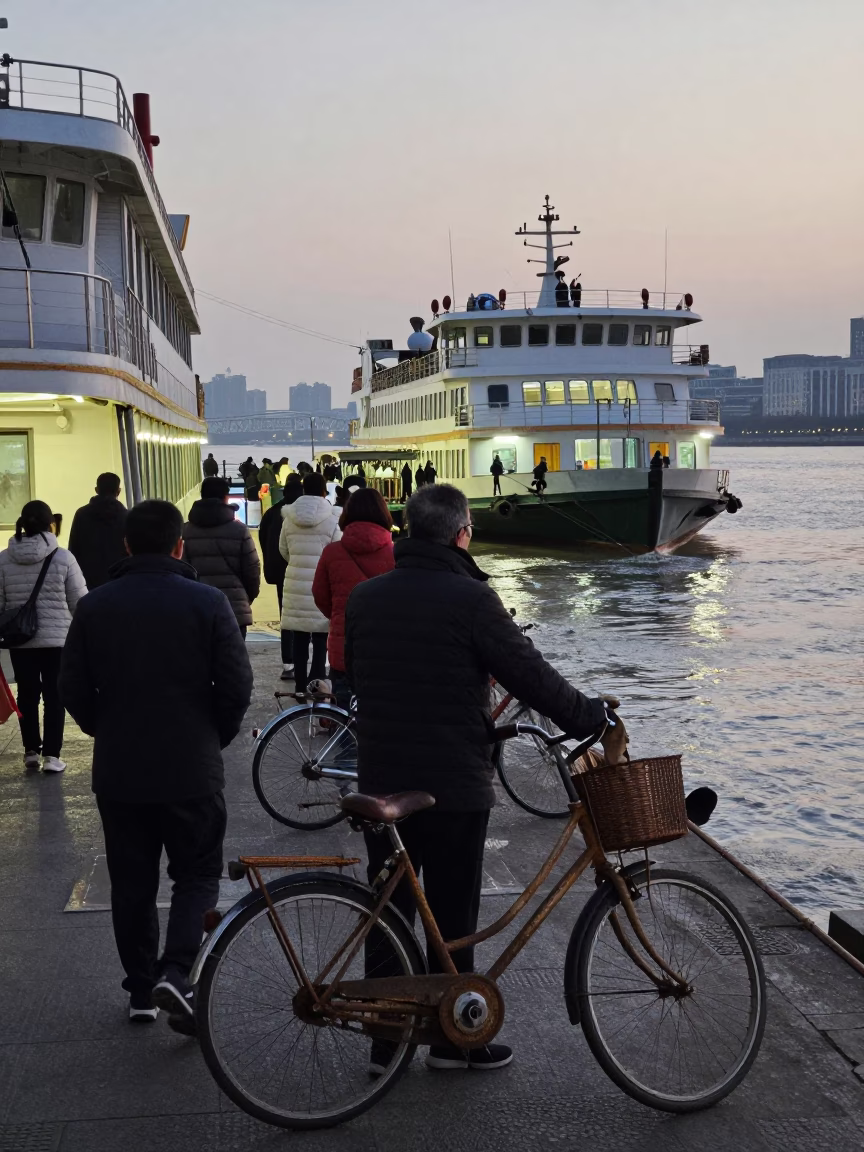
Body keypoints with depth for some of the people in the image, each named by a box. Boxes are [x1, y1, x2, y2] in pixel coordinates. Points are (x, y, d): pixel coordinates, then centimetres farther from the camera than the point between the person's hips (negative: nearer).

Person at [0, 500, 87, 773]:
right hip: (57, 638, -3)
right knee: (54, 696, 5)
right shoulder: (63, 558, -10)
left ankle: (31, 751, 23)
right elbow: (80, 601, -5)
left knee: (27, 694, 15)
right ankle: (51, 754, 3)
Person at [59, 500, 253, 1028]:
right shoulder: (208, 603, -8)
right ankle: (177, 972, -8)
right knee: (198, 875, 10)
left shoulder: (95, 607, -1)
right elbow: (238, 686, -9)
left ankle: (141, 990, 21)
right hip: (192, 769, -2)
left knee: (131, 884, 14)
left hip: (117, 771, 3)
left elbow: (73, 688, 2)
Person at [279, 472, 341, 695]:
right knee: (321, 634, 3)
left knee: (299, 635, 10)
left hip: (295, 583, 3)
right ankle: (317, 675, -12)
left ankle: (300, 683, 13)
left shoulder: (289, 518, 3)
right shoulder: (332, 519, -8)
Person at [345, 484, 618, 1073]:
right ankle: (452, 1040, 18)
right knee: (452, 916, 7)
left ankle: (385, 1041, 18)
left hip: (381, 782, 5)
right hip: (454, 785, -5)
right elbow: (531, 674, -12)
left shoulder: (364, 597, 5)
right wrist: (592, 716, 2)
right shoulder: (469, 598, -14)